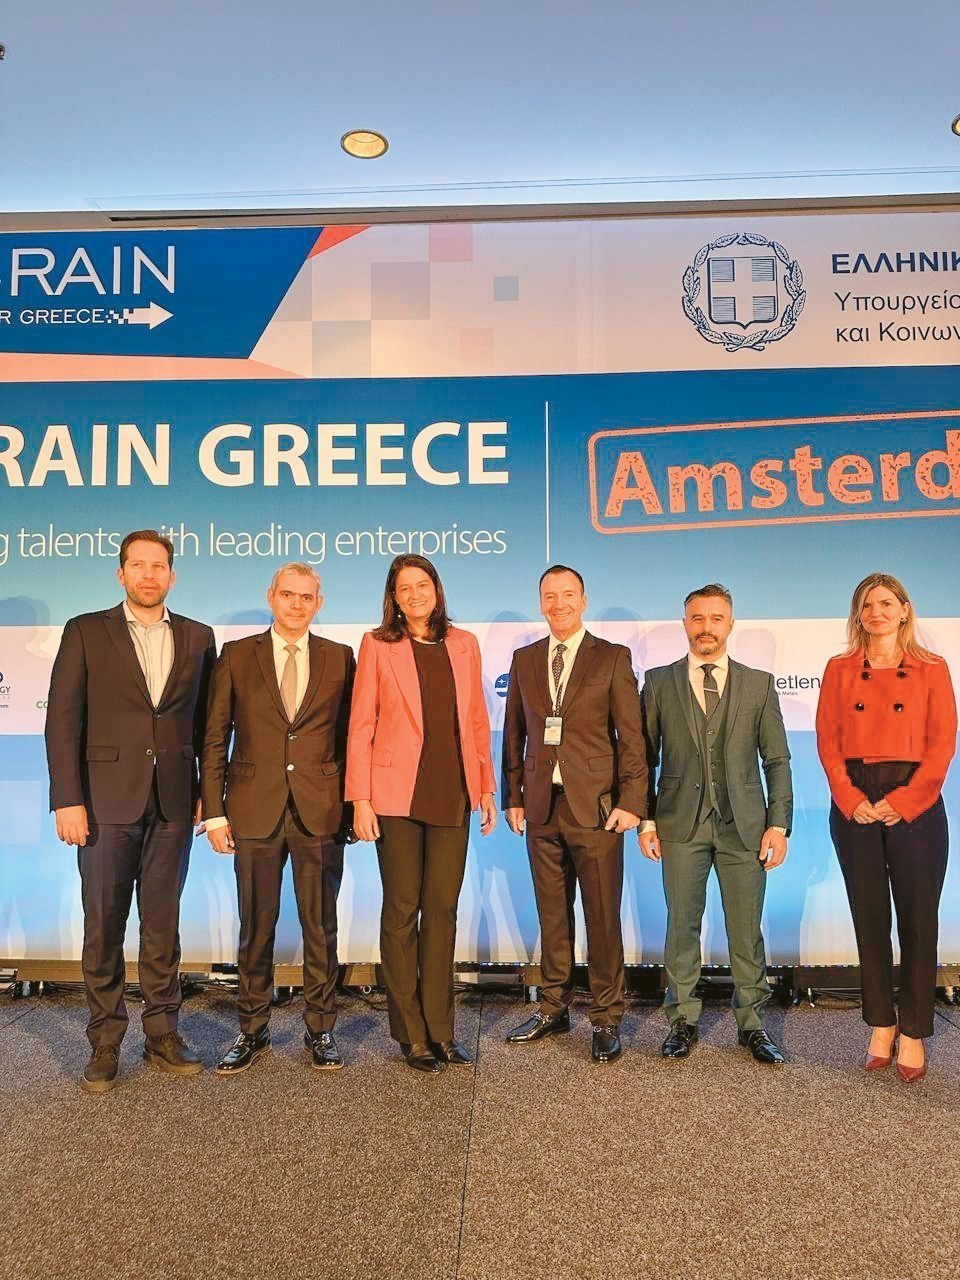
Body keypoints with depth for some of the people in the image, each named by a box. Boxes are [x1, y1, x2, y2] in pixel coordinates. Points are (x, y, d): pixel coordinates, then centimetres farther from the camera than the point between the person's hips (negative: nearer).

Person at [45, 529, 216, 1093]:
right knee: (104, 927, 6)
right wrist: (68, 800, -9)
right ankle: (106, 1043, 20)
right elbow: (63, 719, -2)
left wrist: (206, 791, 3)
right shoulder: (86, 632, 2)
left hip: (173, 804, 2)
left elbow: (206, 722, 9)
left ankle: (163, 1033, 23)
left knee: (163, 925, 10)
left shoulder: (197, 638, 8)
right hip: (106, 802, -1)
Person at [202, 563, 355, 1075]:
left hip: (320, 813, 0)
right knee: (256, 927, 10)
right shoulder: (237, 655, 5)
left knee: (321, 927, 8)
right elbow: (215, 739, 4)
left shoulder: (340, 658, 5)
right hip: (255, 811, 0)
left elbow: (348, 736, 5)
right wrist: (214, 811, -1)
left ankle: (320, 1030, 24)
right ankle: (252, 1029, 28)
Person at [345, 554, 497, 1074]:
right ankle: (411, 1035, 18)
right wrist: (361, 799, -8)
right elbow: (361, 726, -2)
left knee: (442, 910, 9)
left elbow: (477, 721, 11)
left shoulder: (463, 645, 9)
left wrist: (486, 787, 9)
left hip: (453, 795, 3)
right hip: (397, 793, -3)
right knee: (402, 911, 5)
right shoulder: (377, 645, 0)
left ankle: (440, 1028, 22)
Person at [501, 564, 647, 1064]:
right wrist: (513, 797, 8)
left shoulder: (613, 658, 0)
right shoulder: (524, 660, 11)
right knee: (552, 915, 13)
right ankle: (553, 1008, 28)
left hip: (596, 808, -3)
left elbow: (631, 736, -3)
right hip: (542, 808, 4)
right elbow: (513, 734, 12)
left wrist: (630, 801, -10)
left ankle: (606, 1020, 18)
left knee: (603, 919, 4)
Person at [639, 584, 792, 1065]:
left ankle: (751, 1024, 23)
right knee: (681, 926, 7)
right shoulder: (659, 682, 5)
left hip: (744, 825, 0)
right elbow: (644, 756, 5)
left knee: (746, 930, 7)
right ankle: (683, 1021, 22)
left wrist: (778, 824, -1)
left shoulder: (759, 683, 7)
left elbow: (777, 760, 6)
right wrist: (645, 819, -1)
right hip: (680, 825, 0)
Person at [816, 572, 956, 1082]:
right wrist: (851, 801, -10)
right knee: (869, 918, 8)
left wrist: (902, 802, -12)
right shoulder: (839, 670, 8)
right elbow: (827, 742, 3)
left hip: (914, 805, -1)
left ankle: (914, 1033, 16)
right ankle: (881, 1024, 21)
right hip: (854, 806, 2)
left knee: (917, 920, 3)